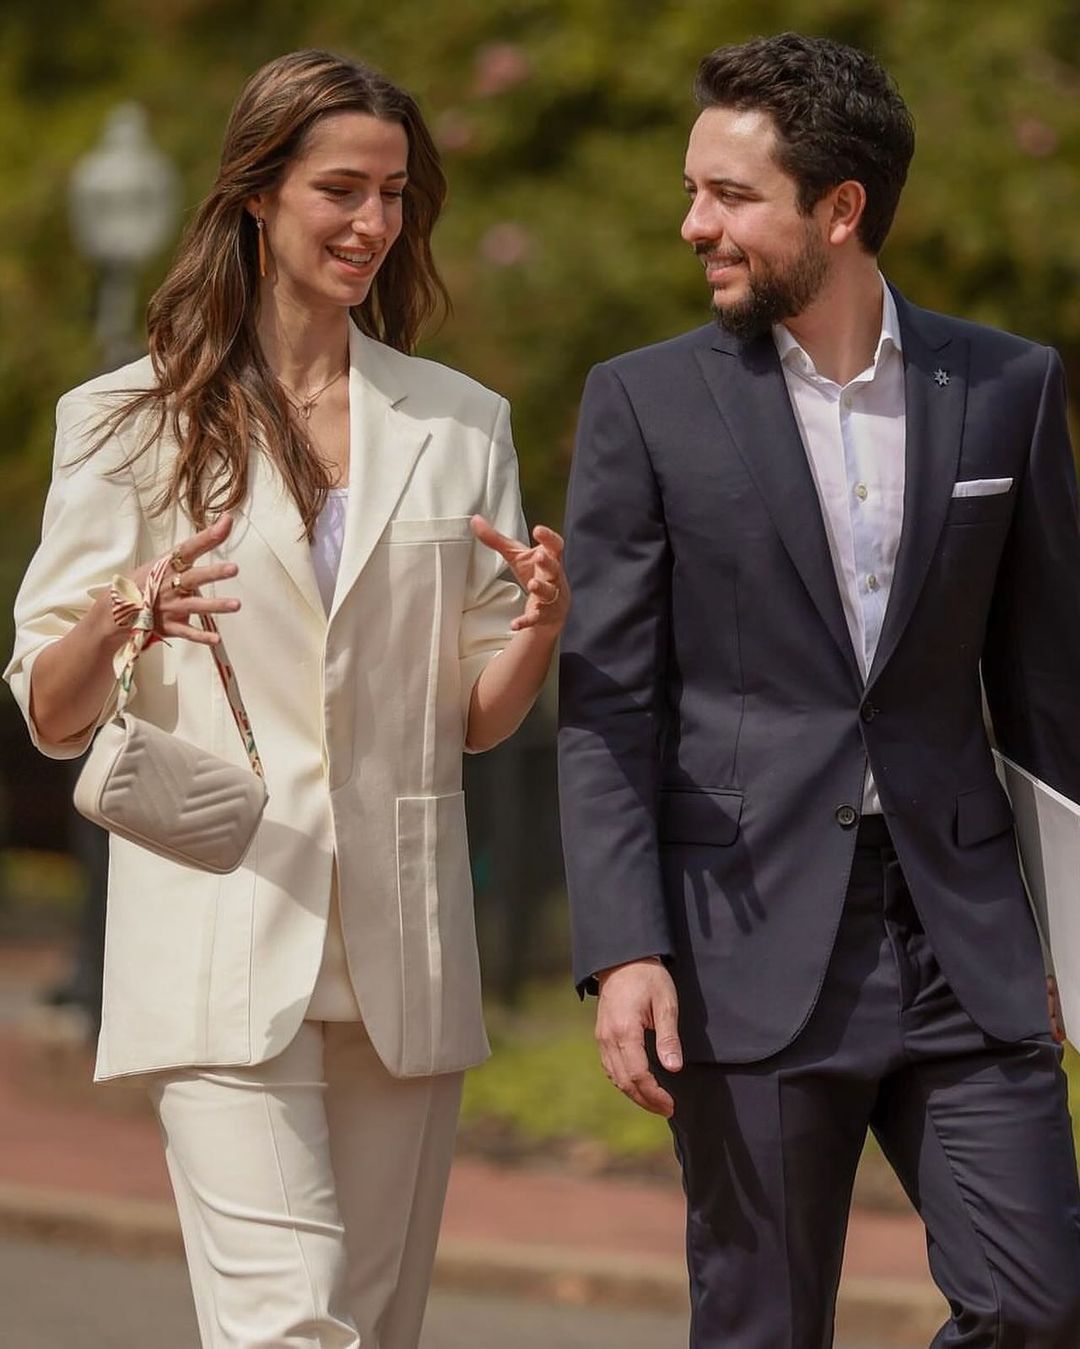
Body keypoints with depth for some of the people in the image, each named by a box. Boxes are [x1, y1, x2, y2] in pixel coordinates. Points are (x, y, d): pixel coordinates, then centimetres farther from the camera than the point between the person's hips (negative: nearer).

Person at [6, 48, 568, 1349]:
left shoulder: (461, 425, 13)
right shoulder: (131, 424, 4)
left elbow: (474, 717, 15)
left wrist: (539, 630, -6)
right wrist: (126, 619, -18)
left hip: (400, 948, 4)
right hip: (222, 942, -4)